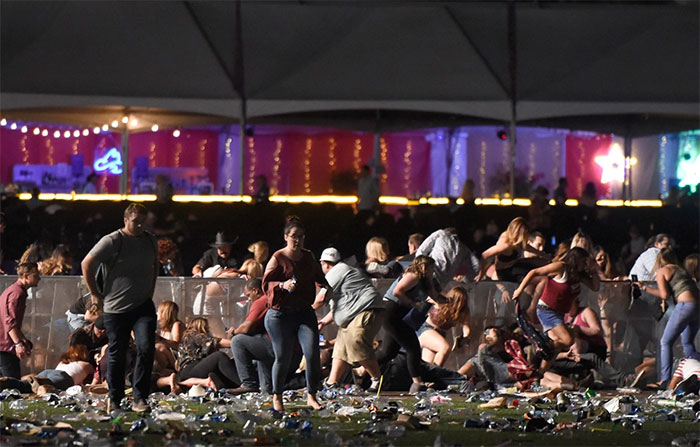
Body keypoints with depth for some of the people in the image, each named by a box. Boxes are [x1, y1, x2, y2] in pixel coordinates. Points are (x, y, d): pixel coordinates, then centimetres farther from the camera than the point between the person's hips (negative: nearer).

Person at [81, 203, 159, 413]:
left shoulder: (151, 241, 9)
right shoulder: (112, 241, -8)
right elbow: (87, 264, -5)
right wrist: (95, 294, -4)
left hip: (143, 306, 3)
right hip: (115, 308, -3)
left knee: (146, 348, -14)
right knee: (117, 355, 4)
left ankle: (139, 399, -9)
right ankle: (114, 400, 20)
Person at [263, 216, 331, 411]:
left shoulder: (308, 257, 11)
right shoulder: (278, 258, -6)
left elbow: (318, 276, 30)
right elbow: (266, 283, -11)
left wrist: (327, 287, 12)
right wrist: (283, 285, -28)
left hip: (305, 313, 4)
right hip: (281, 314, -4)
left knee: (313, 354, -9)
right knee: (282, 358, 1)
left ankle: (311, 396, 3)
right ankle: (276, 397, 19)